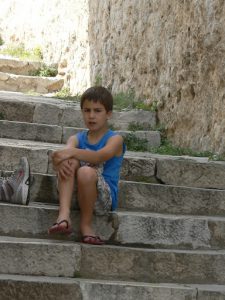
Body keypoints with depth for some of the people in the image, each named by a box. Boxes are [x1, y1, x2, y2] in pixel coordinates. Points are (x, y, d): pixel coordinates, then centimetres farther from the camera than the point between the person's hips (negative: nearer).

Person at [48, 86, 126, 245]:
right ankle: (64, 214, -37)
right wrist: (59, 162, -37)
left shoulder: (115, 139, -1)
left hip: (104, 197, -4)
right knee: (70, 162, -22)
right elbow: (64, 153, -12)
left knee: (86, 171, -34)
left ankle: (86, 224, -15)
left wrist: (72, 152, -38)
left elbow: (100, 156, -24)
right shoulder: (77, 139, 11)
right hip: (75, 192, 4)